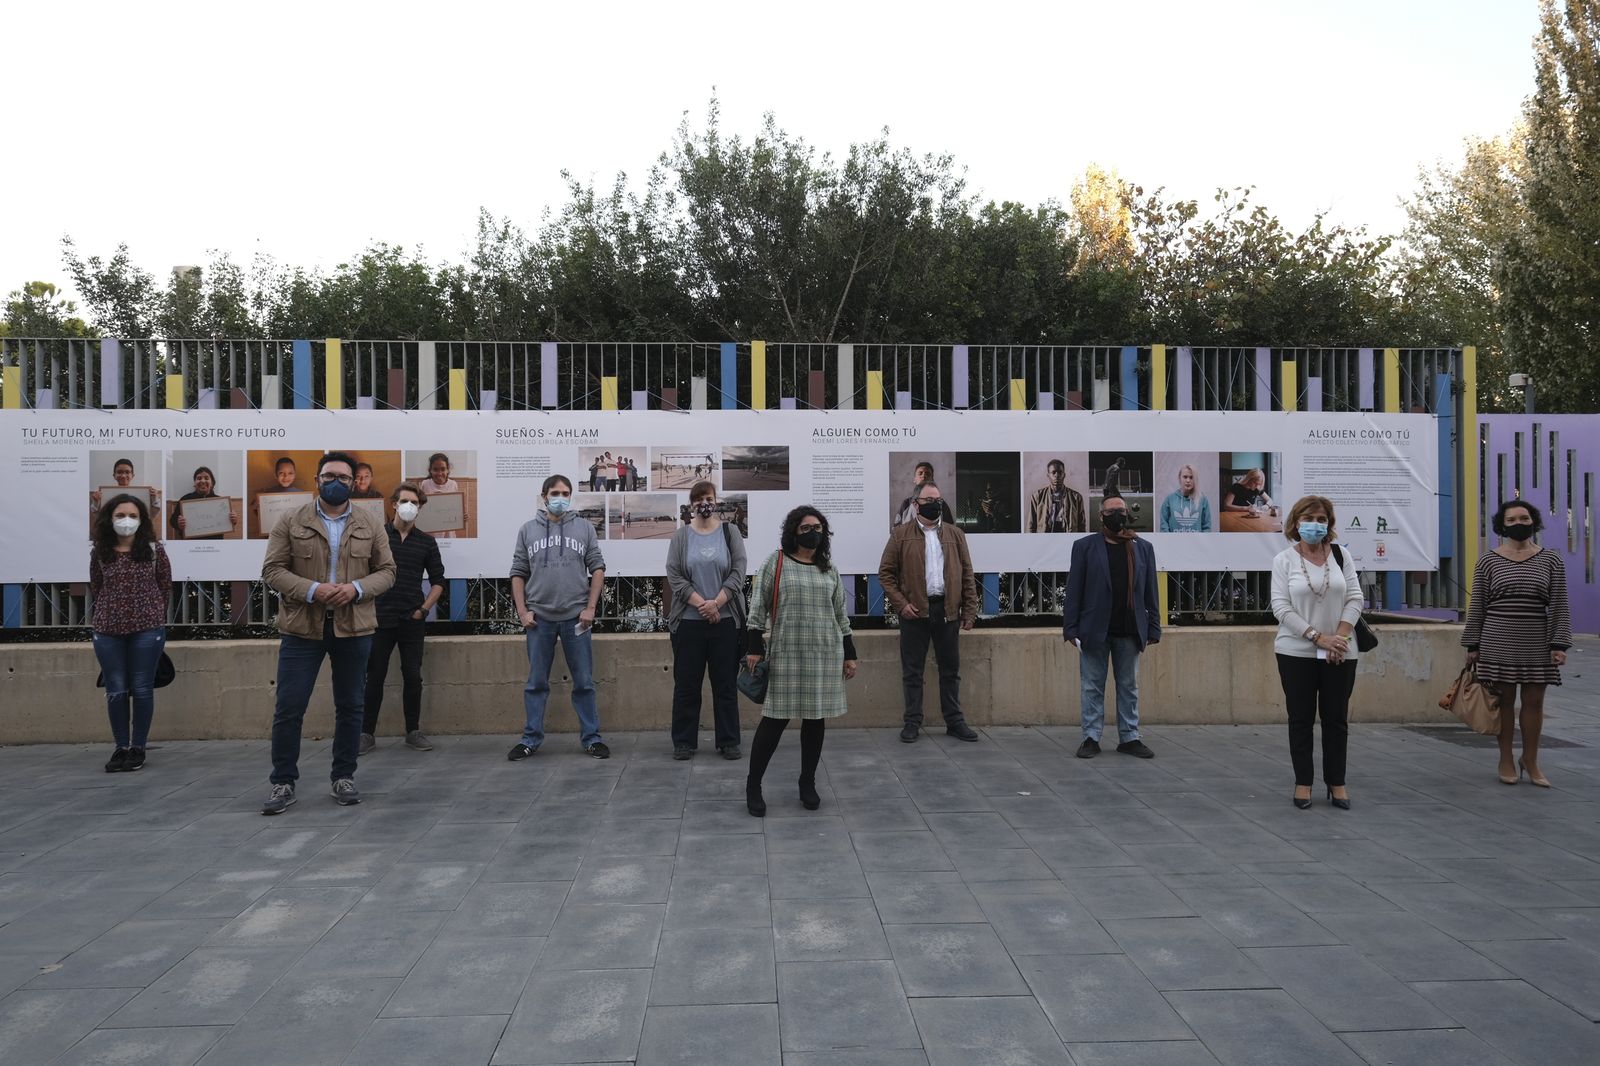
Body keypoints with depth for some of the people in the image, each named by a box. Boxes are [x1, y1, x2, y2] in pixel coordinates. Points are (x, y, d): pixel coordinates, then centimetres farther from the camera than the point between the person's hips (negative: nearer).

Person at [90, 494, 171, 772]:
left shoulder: (153, 549, -1)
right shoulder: (100, 553, 4)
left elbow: (165, 585, 5)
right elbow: (95, 589, 13)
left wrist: (150, 611, 8)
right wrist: (111, 612, 9)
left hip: (147, 629, -2)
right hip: (108, 630, 2)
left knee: (142, 689, 3)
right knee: (116, 690, 5)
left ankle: (138, 748, 12)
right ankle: (121, 747, 15)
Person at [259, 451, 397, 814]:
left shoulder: (370, 526, 7)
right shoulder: (291, 523, 2)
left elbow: (387, 571, 7)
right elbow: (272, 570, -2)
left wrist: (357, 589, -13)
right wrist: (311, 590, -17)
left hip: (354, 629, 2)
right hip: (302, 628, -1)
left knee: (350, 707, 8)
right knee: (289, 708, -1)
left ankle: (344, 777, 21)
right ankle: (283, 782, 11)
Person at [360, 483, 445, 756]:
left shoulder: (426, 542, 7)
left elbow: (437, 581, 12)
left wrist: (423, 609, 1)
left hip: (413, 621, 2)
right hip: (380, 618, -2)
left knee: (413, 677, 4)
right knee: (374, 677, 3)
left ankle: (413, 731, 15)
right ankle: (367, 733, 12)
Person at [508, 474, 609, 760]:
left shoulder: (584, 528, 5)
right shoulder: (528, 530, 7)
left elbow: (597, 569, 4)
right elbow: (518, 574, 8)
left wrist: (590, 608, -4)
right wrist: (522, 611, -1)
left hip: (576, 617, -1)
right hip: (539, 618, 1)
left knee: (584, 682, 4)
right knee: (536, 683, 8)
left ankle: (592, 738, 13)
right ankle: (531, 739, 17)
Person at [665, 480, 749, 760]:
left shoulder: (730, 532, 5)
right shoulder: (681, 535, 5)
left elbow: (738, 572, -2)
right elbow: (674, 575, -2)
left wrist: (716, 603, -13)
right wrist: (701, 604, -12)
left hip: (726, 620, 0)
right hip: (688, 621, 0)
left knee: (726, 683, 5)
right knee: (686, 684, 5)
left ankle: (728, 741, 14)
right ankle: (684, 741, 15)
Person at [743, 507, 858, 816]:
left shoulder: (829, 567, 11)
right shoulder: (776, 562, 0)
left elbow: (840, 613, 14)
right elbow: (759, 607, -1)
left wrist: (850, 653, 12)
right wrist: (754, 647, -8)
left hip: (825, 652, 4)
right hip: (786, 653, -4)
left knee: (816, 717, 7)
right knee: (775, 718, -4)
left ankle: (808, 784, 22)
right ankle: (753, 785, 8)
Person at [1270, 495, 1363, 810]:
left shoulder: (1341, 556, 5)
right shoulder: (1284, 560, -2)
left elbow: (1354, 599, 1)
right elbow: (1281, 607, -9)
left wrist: (1340, 637, -12)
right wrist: (1318, 637, -15)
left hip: (1339, 653, 2)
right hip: (1297, 652, -2)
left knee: (1336, 719, 7)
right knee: (1301, 719, 6)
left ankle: (1336, 783, 19)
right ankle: (1303, 783, 16)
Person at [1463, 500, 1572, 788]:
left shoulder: (1550, 560, 3)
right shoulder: (1488, 562, 1)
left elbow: (1559, 606, 3)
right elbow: (1477, 607, 3)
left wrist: (1559, 644, -4)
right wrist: (1472, 645, 1)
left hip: (1537, 643, 1)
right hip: (1498, 642, -1)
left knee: (1534, 701, 5)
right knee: (1504, 699, 4)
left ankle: (1530, 761, 20)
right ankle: (1506, 761, 16)